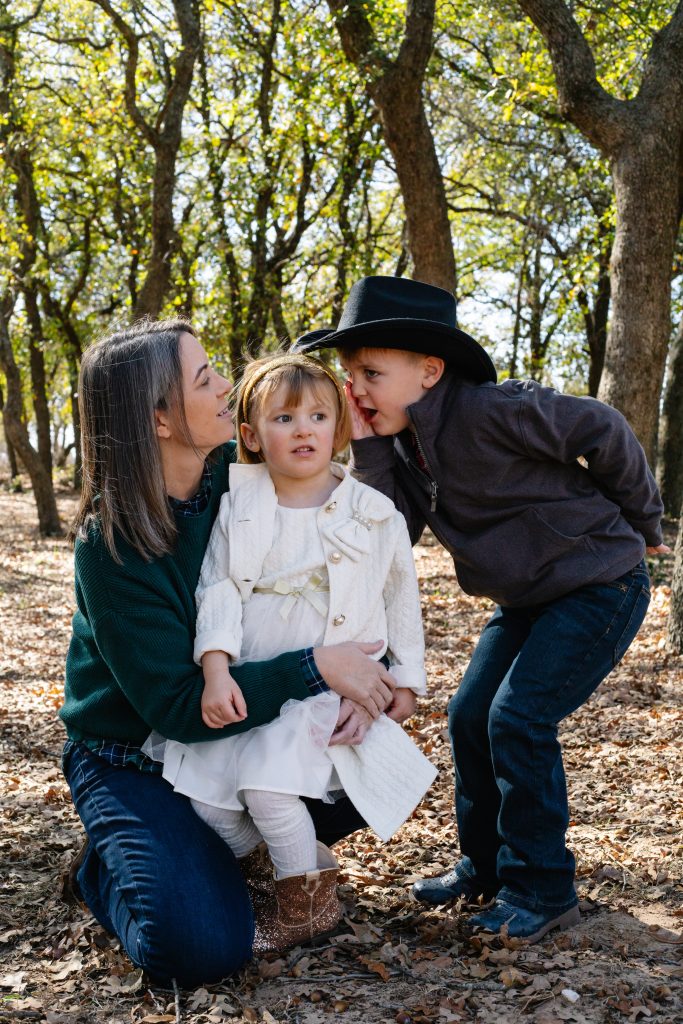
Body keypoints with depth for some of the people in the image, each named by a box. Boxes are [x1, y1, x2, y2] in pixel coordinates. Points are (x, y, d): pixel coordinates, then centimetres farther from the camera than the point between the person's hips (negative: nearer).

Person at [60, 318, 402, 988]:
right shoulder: (112, 547, -25)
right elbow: (176, 707, -27)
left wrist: (362, 677, -24)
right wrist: (317, 668, -31)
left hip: (236, 735, 6)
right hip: (135, 761, -5)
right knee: (204, 947, -21)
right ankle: (106, 868, 9)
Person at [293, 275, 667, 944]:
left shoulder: (490, 410, -26)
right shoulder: (404, 443, 0)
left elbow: (603, 433, -18)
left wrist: (640, 523, -4)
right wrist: (368, 451, -17)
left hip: (601, 584, -9)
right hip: (528, 598, 9)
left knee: (519, 719, -14)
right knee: (470, 717, 6)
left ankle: (542, 890, 2)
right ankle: (484, 865, 24)